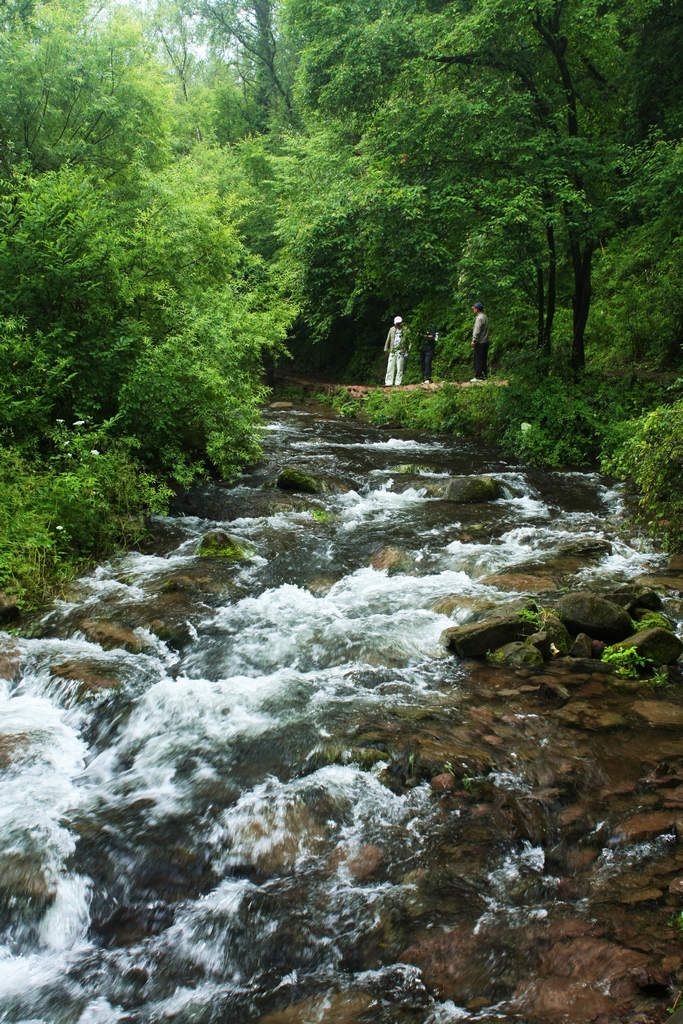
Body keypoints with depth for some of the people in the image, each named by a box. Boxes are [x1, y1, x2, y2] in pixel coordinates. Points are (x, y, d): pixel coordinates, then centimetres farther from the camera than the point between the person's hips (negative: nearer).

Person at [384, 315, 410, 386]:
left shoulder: (406, 330, 1)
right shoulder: (392, 329, 10)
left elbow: (409, 342, 5)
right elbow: (388, 340, 18)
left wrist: (407, 352, 0)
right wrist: (386, 349, 15)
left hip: (401, 352, -3)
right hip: (392, 351, 3)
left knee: (400, 368, -2)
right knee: (390, 367, -2)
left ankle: (398, 383, 1)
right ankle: (388, 382, -1)